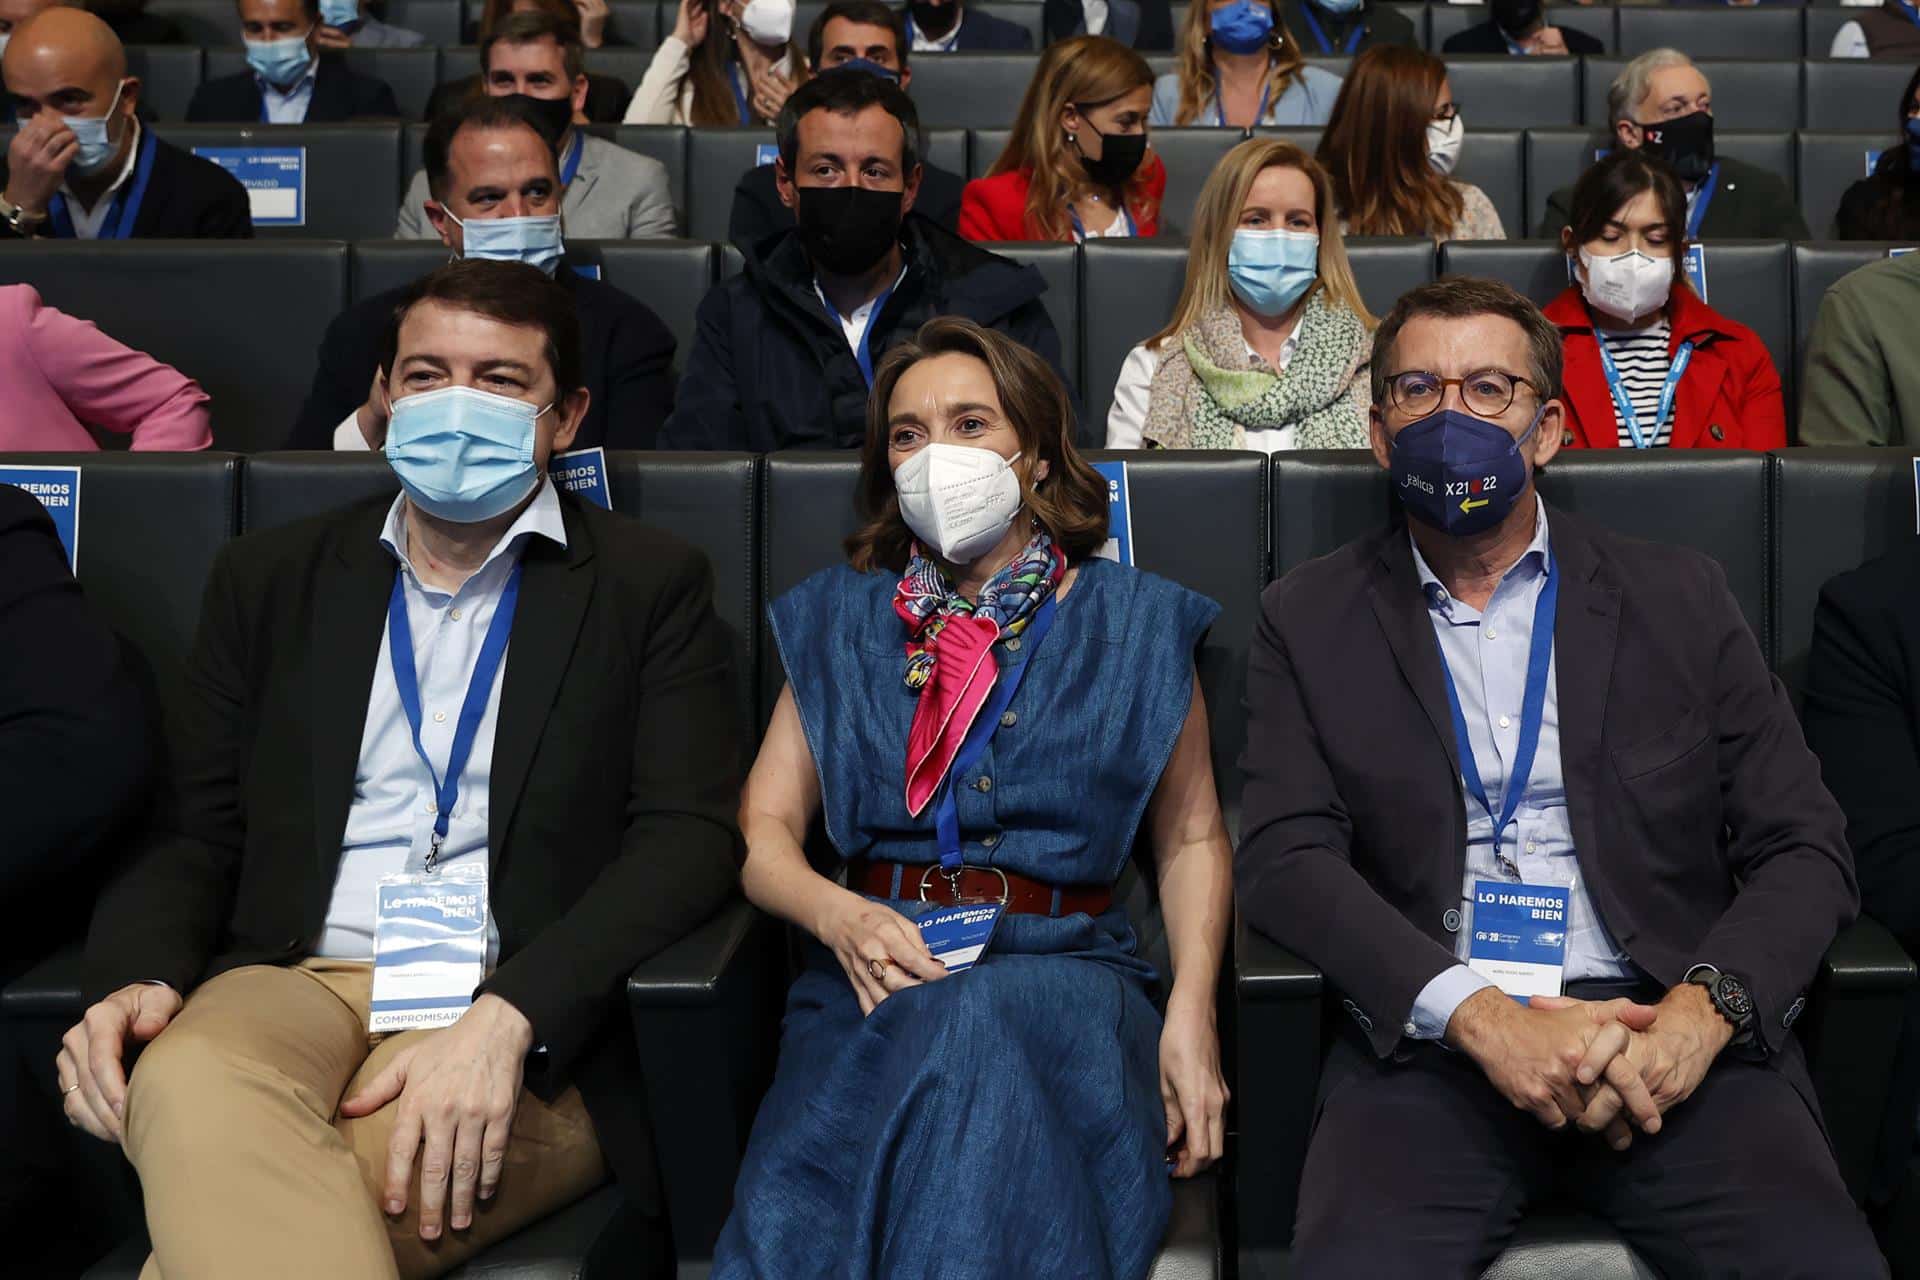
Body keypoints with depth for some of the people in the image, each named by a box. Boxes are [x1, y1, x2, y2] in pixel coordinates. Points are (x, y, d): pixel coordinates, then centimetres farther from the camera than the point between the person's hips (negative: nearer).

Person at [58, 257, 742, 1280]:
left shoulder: (652, 584, 8)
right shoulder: (270, 577, 18)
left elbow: (690, 836, -3)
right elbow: (195, 829, 15)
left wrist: (505, 1016, -18)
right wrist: (138, 976, -8)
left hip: (530, 1026, -3)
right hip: (293, 983, 3)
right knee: (187, 1088, -34)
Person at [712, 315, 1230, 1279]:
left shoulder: (1134, 623, 12)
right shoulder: (840, 621, 17)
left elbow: (1191, 840, 12)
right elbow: (762, 830, 12)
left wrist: (1192, 1009, -6)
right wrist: (839, 916, -11)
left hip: (1065, 971, 0)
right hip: (875, 974, 0)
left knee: (978, 1030, -36)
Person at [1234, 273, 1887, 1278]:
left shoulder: (1678, 598, 12)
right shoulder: (1308, 619, 10)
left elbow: (1803, 850, 9)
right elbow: (1284, 860, -1)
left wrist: (1703, 1009, -12)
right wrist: (1484, 1016, -15)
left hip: (1667, 1033, 1)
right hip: (1431, 1042, -1)